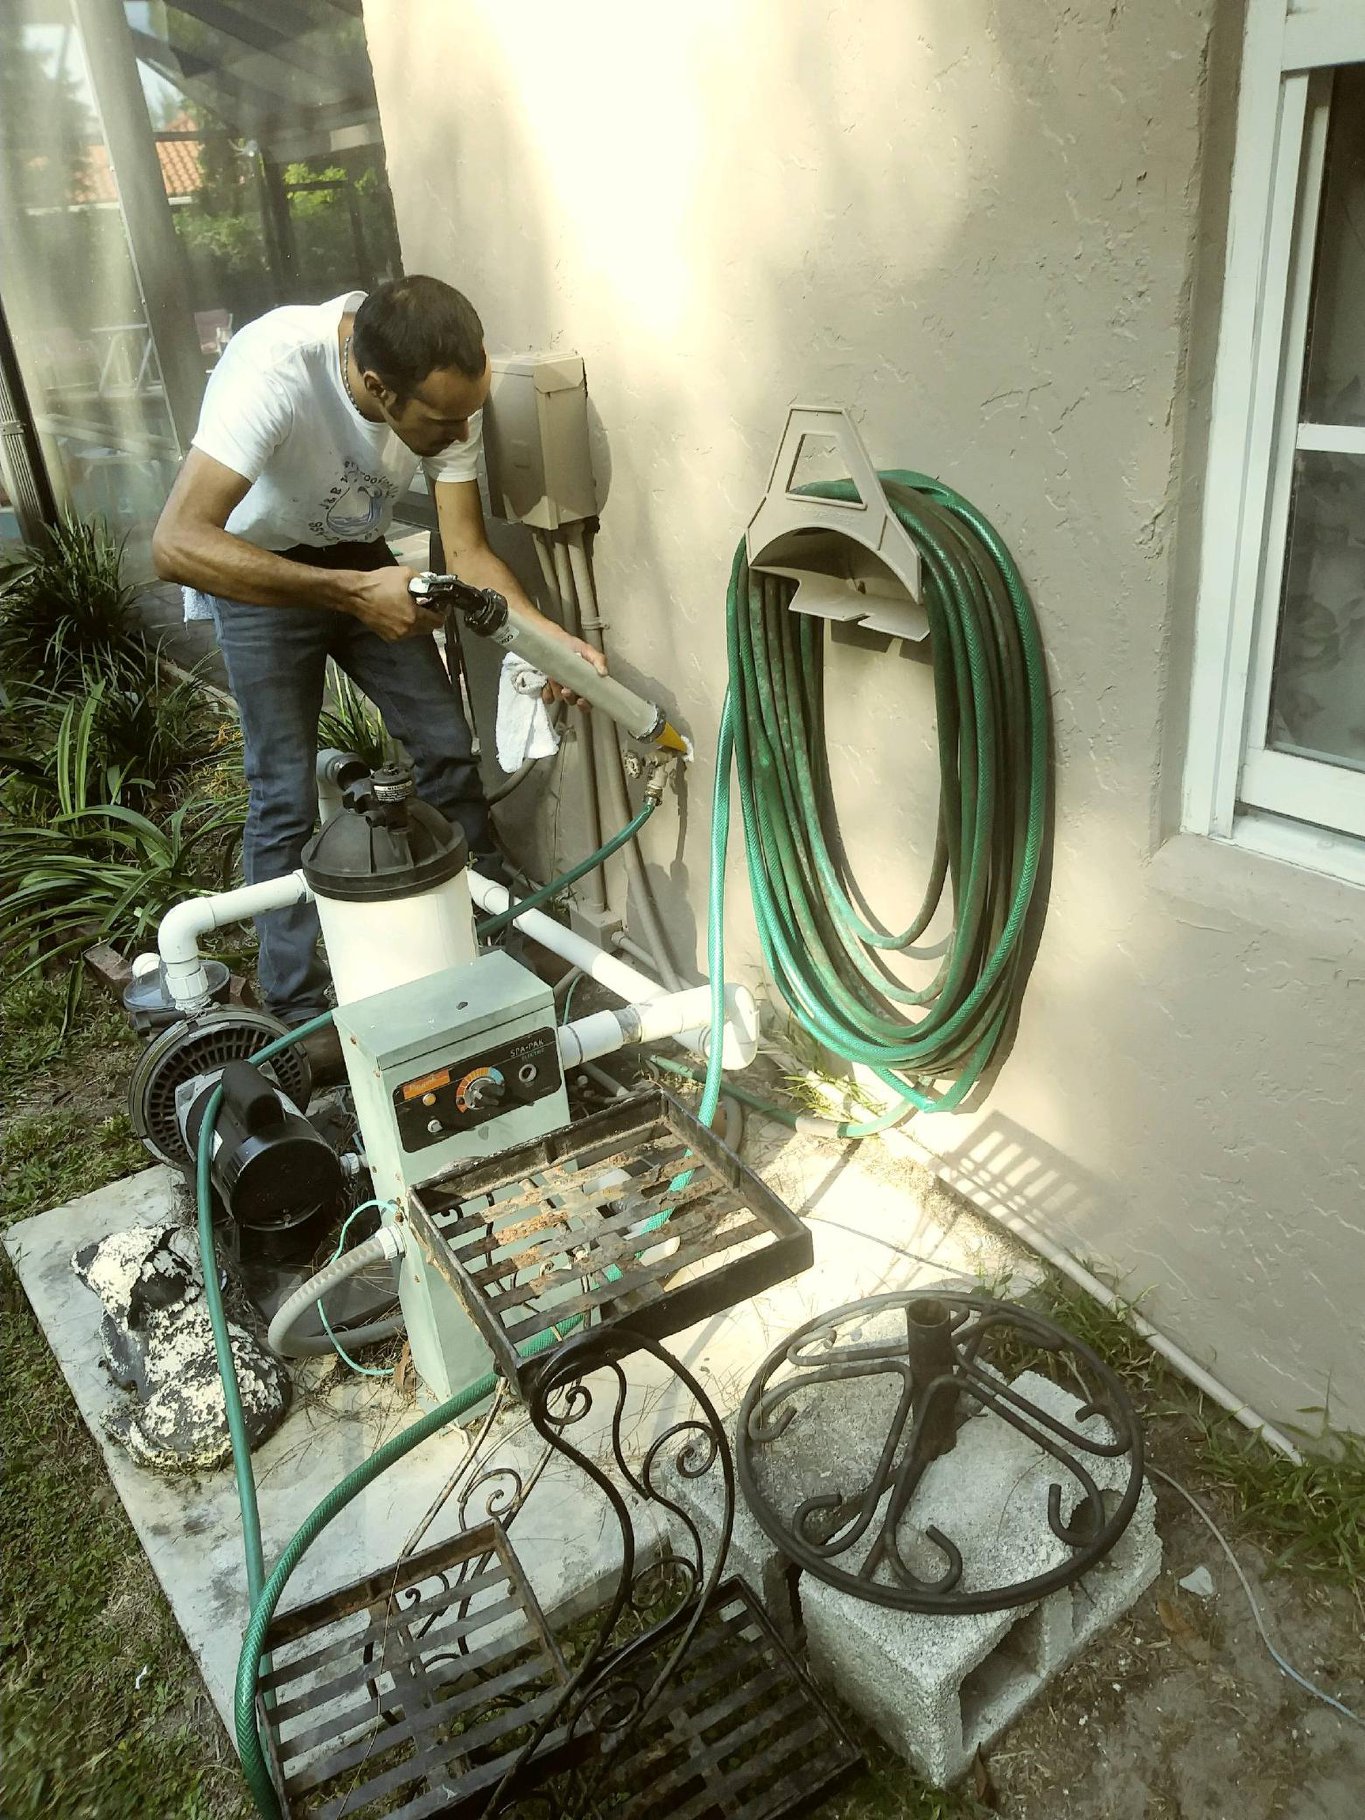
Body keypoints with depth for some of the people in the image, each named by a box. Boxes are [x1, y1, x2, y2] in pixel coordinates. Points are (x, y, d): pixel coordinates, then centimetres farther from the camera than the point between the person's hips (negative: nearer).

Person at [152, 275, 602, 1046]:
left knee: (448, 747, 1)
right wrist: (350, 592, -49)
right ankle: (297, 1009, 8)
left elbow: (467, 553, -14)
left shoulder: (450, 390, -21)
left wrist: (548, 636, -30)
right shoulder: (276, 367, -38)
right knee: (286, 793, -7)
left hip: (361, 563, 5)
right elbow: (177, 544, -44)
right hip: (258, 572, -4)